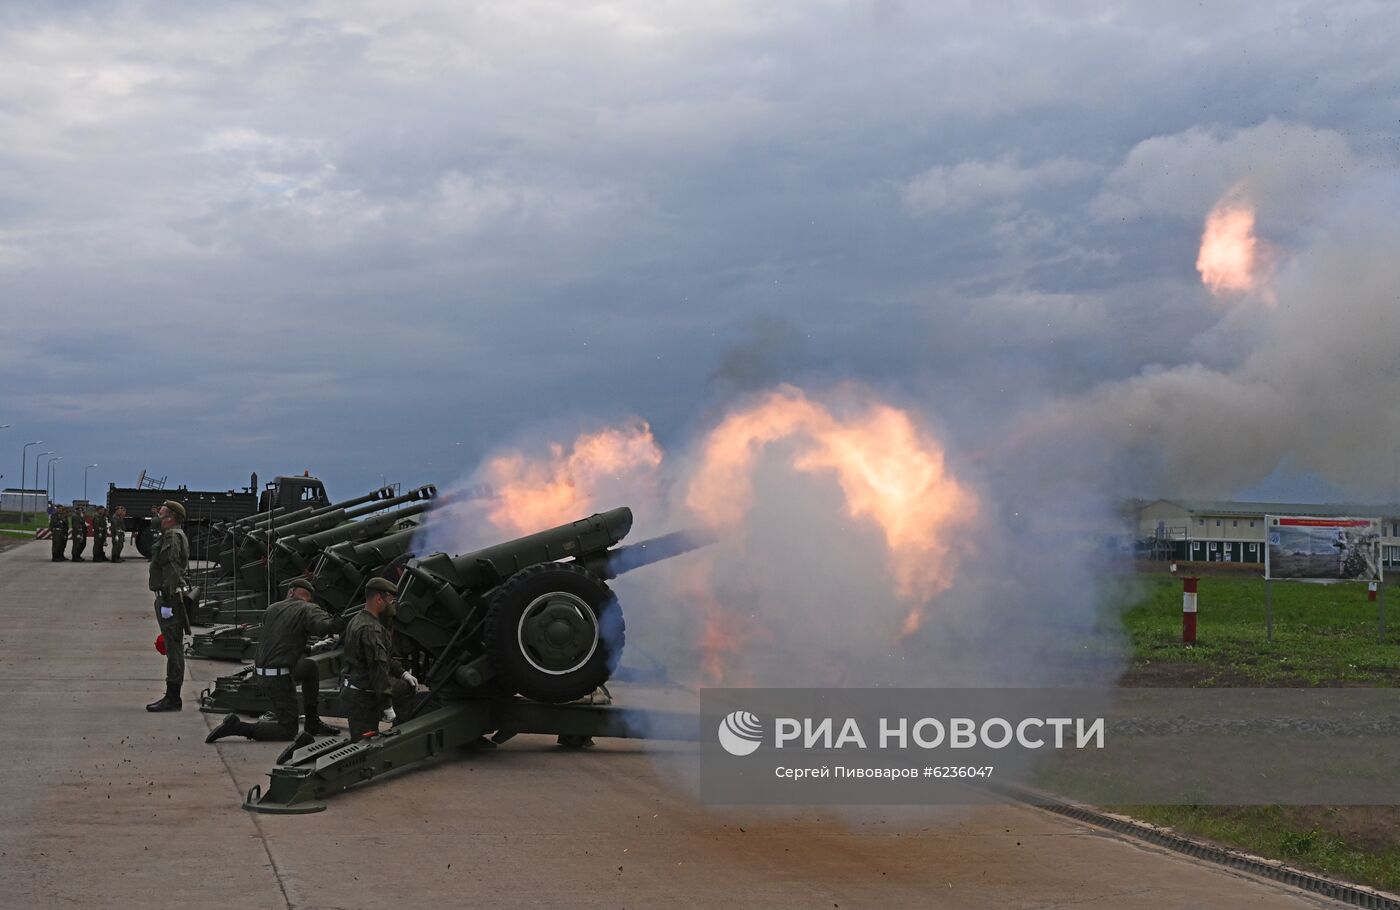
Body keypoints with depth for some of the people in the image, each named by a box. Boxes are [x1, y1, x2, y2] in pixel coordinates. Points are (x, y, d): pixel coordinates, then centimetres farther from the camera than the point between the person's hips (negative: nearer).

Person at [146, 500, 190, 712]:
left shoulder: (172, 536, -13)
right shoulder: (176, 536, 20)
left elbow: (171, 569, -21)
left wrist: (167, 601, -24)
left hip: (169, 597, -11)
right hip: (173, 597, 11)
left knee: (173, 648, -9)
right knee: (173, 648, 12)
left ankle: (172, 698, -8)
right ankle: (172, 697, 17)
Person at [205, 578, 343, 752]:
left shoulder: (272, 609, 9)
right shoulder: (308, 609, -8)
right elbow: (322, 626, -29)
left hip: (261, 672, 7)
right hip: (279, 678, -7)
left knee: (310, 667, 28)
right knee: (287, 731, 5)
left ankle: (313, 724, 28)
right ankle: (236, 727, -6)